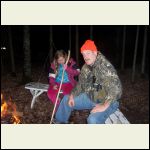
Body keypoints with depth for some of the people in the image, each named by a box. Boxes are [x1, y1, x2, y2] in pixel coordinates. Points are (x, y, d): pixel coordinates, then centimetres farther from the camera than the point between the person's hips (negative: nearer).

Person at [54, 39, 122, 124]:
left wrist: (104, 106, -34)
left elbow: (116, 88, -36)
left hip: (107, 101, -8)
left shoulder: (105, 66, -27)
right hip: (90, 97, 8)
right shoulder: (86, 67, 0)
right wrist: (72, 95, 0)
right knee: (66, 100, 13)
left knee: (93, 120, -36)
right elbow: (81, 83, 13)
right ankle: (60, 121, 35)